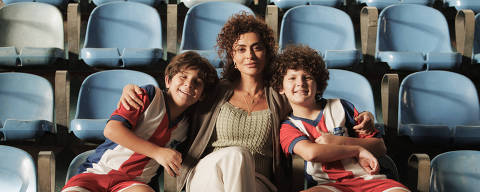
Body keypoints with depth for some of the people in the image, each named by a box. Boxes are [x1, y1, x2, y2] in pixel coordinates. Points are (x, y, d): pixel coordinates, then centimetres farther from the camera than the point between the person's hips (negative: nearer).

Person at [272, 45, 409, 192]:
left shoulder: (341, 107, 16)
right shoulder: (288, 127, 10)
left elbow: (380, 147, 12)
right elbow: (310, 153, -13)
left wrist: (338, 141, -3)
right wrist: (357, 150, -6)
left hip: (367, 177, 1)